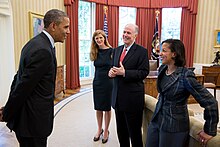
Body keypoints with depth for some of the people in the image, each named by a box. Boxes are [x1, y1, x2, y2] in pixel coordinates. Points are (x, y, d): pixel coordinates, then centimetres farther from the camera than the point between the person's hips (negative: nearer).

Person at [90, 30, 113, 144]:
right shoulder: (95, 53, 4)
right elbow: (97, 67, 10)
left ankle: (106, 131, 26)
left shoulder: (111, 51, -8)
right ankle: (99, 129, 32)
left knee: (107, 108, 9)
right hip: (97, 82, 4)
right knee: (98, 108, 13)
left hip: (108, 82, -4)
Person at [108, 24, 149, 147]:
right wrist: (111, 72, -6)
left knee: (134, 132, 9)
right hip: (118, 97, 7)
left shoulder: (142, 51, -9)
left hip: (132, 98, -6)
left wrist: (124, 73, -23)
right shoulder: (117, 50, 11)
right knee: (121, 130, 20)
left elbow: (144, 72, -15)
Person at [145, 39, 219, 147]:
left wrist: (209, 131, -12)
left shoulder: (185, 77, -22)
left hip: (174, 127, -6)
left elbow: (210, 102, -19)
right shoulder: (162, 69, 0)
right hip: (156, 120, 7)